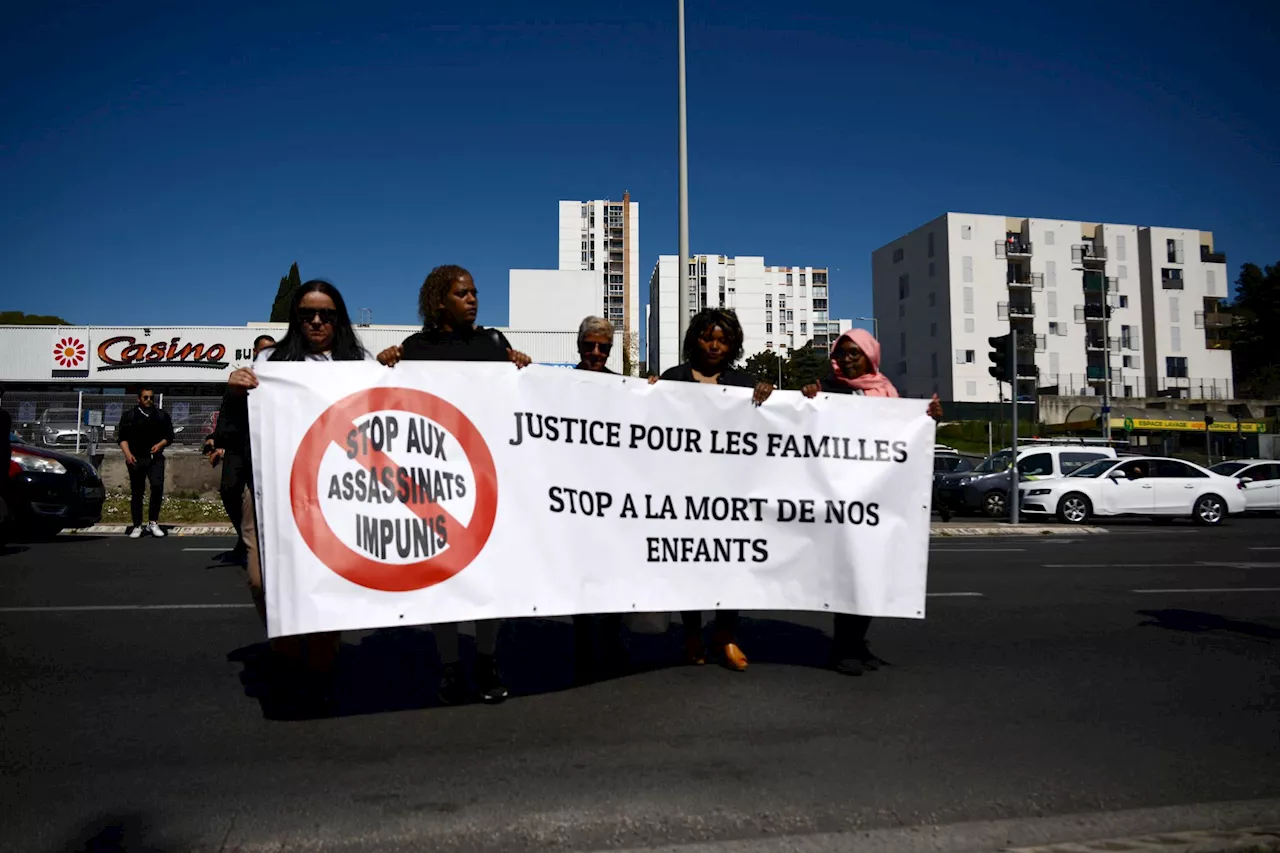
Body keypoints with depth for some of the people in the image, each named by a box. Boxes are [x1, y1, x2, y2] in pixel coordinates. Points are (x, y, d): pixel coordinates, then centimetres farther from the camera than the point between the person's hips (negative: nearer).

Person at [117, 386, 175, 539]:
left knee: (158, 486, -17)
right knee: (136, 492, 2)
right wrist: (127, 454, -8)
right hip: (136, 458, 0)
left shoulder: (162, 415, 13)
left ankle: (153, 523, -7)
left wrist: (160, 444, -7)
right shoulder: (129, 416, 10)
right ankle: (137, 526, 9)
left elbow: (169, 436, 13)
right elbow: (122, 437, 6)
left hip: (155, 458, 0)